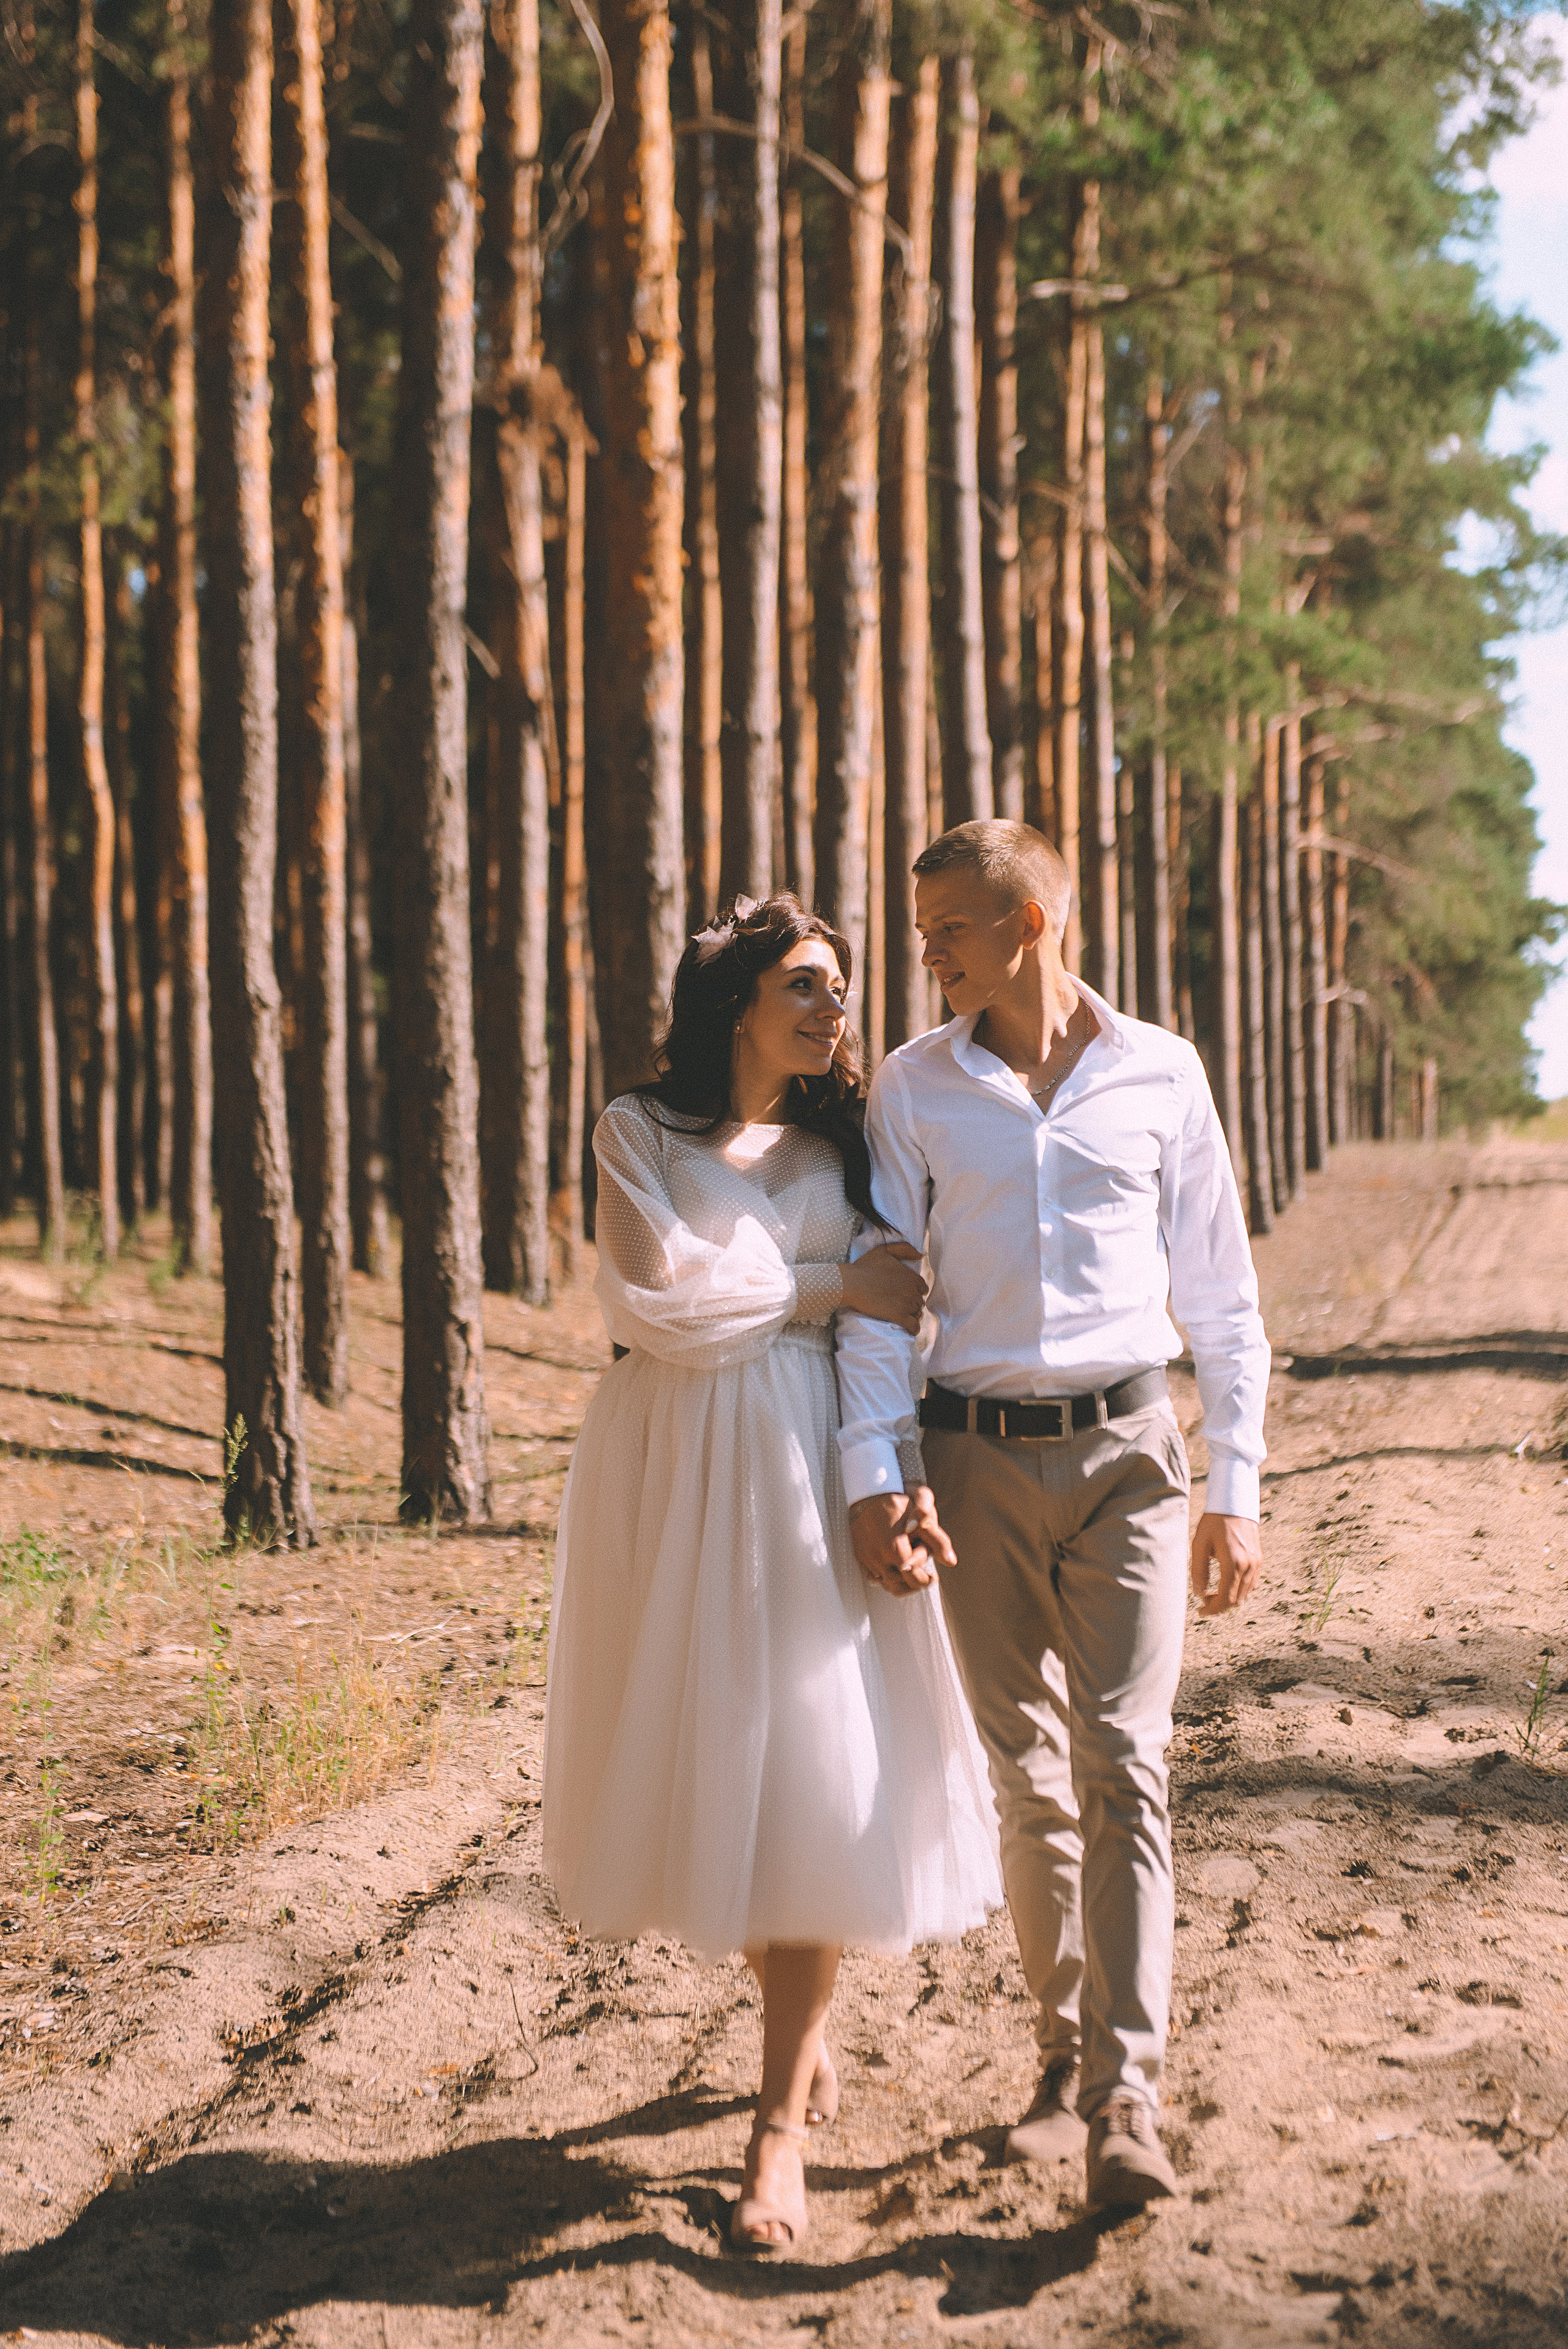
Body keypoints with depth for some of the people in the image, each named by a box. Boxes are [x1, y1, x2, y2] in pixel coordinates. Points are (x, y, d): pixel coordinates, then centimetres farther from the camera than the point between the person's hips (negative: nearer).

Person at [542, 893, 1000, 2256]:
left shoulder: (839, 1145, 12)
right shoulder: (640, 1130, 3)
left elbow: (889, 1327, 6)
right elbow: (661, 1299, -10)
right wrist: (827, 1284, -6)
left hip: (808, 1466, 1)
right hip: (678, 1462, -1)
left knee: (816, 1775, -7)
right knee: (704, 1757, 5)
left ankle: (782, 2122, -3)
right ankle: (796, 2021, 30)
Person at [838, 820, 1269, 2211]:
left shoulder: (1161, 1076, 3)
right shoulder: (915, 1089, 5)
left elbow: (1222, 1298, 7)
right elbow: (876, 1293, 2)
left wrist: (1237, 1493, 3)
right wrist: (877, 1475, -10)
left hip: (1125, 1453, -1)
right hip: (978, 1459, 2)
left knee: (1122, 1762, -11)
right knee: (1031, 1776, 6)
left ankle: (1128, 2103, -14)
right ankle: (1067, 2055, 20)